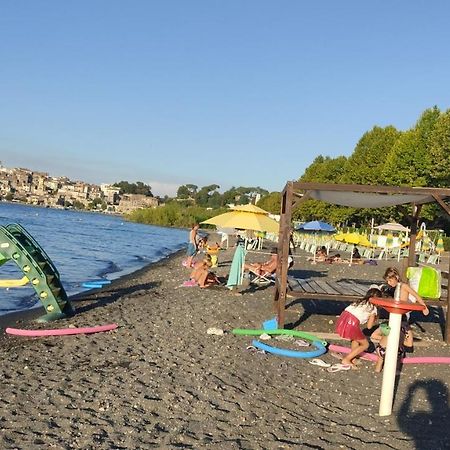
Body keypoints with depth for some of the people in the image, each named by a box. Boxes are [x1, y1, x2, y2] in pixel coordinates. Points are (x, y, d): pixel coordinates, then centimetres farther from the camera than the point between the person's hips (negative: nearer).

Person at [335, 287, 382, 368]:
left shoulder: (360, 302, 28)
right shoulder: (373, 308, 12)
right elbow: (369, 326, 17)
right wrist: (373, 318, 33)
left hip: (342, 319, 7)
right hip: (352, 323, -7)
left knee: (356, 338, 31)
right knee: (365, 344, 13)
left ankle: (352, 358, 24)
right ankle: (346, 359, 8)